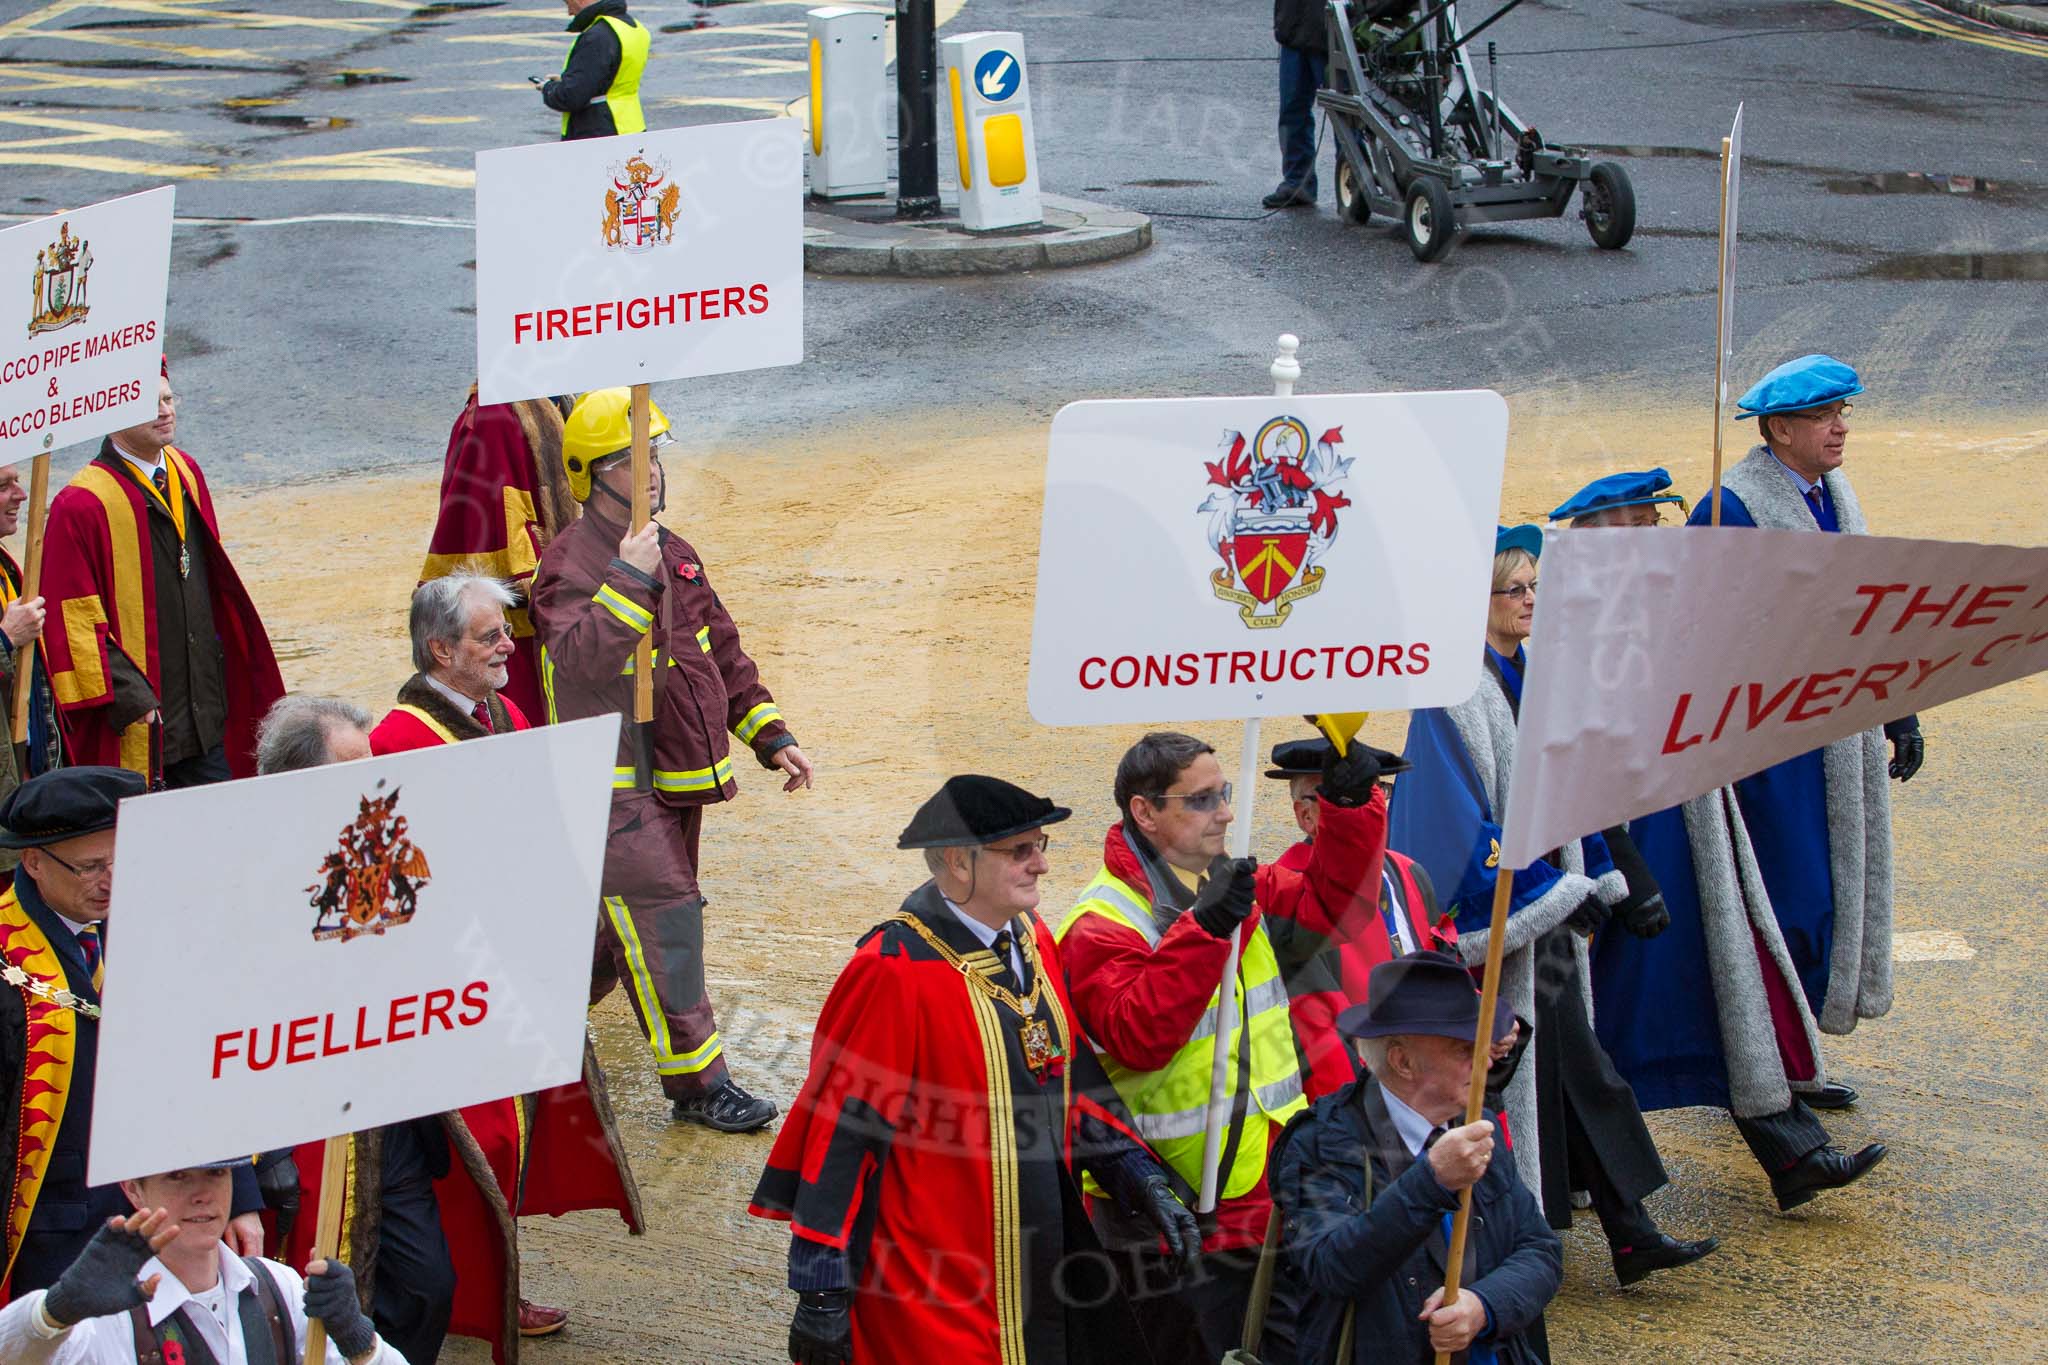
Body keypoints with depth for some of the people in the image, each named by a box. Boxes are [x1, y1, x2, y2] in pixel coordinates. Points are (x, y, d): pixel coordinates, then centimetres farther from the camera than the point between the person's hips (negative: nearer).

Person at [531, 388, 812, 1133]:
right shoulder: (570, 565, -15)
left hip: (680, 777, 8)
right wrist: (628, 579, -37)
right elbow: (582, 658, -32)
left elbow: (722, 650, 17)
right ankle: (696, 1081, -4)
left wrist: (770, 736, 13)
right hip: (615, 784, -8)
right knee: (664, 917, -9)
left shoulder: (672, 553, 10)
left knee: (626, 918, 17)